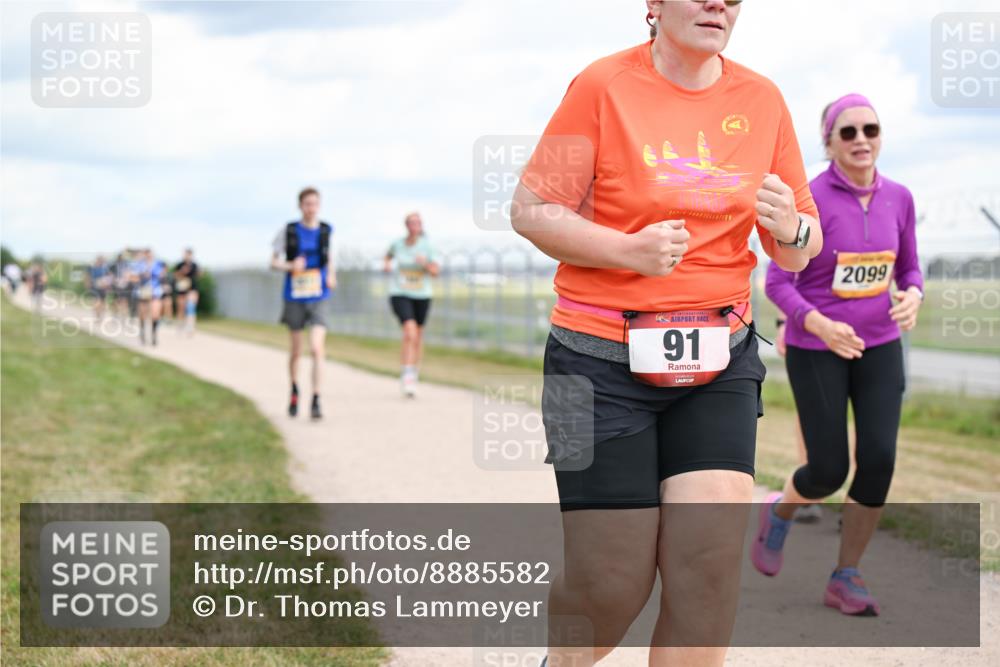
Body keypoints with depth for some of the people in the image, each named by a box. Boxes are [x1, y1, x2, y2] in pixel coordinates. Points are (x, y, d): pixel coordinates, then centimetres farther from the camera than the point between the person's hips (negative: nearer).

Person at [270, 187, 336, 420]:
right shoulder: (288, 231, -4)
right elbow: (274, 262, 2)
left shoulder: (326, 230, 1)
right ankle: (294, 392, 37)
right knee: (295, 351, 12)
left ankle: (316, 401, -13)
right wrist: (291, 266, -18)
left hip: (318, 298, 0)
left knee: (317, 348, -16)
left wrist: (332, 275, 3)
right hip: (294, 298, 0)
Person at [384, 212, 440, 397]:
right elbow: (389, 255, 21)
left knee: (418, 336, 14)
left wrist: (425, 263, -27)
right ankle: (407, 376, -22)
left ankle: (414, 374, 36)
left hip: (422, 295, 2)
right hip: (399, 294, -2)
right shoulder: (397, 243, -3)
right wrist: (387, 264, 1)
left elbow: (436, 271, -9)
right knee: (410, 331, -22)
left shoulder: (426, 246, -5)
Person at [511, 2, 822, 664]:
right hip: (605, 361, -3)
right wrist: (629, 249, -21)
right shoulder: (603, 86, -5)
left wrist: (790, 229, -12)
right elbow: (531, 210, -6)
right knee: (613, 582, -2)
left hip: (718, 364, 4)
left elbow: (802, 249, 12)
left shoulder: (762, 100, 7)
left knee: (711, 561, -11)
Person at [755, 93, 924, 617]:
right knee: (829, 471, -5)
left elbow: (908, 271, 11)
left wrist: (912, 298, -14)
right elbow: (777, 283, -13)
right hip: (816, 349, -4)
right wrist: (823, 326, -31)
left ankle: (844, 579, 5)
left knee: (879, 461, -11)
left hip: (878, 347, 4)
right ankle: (779, 513, 30)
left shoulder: (898, 198, 0)